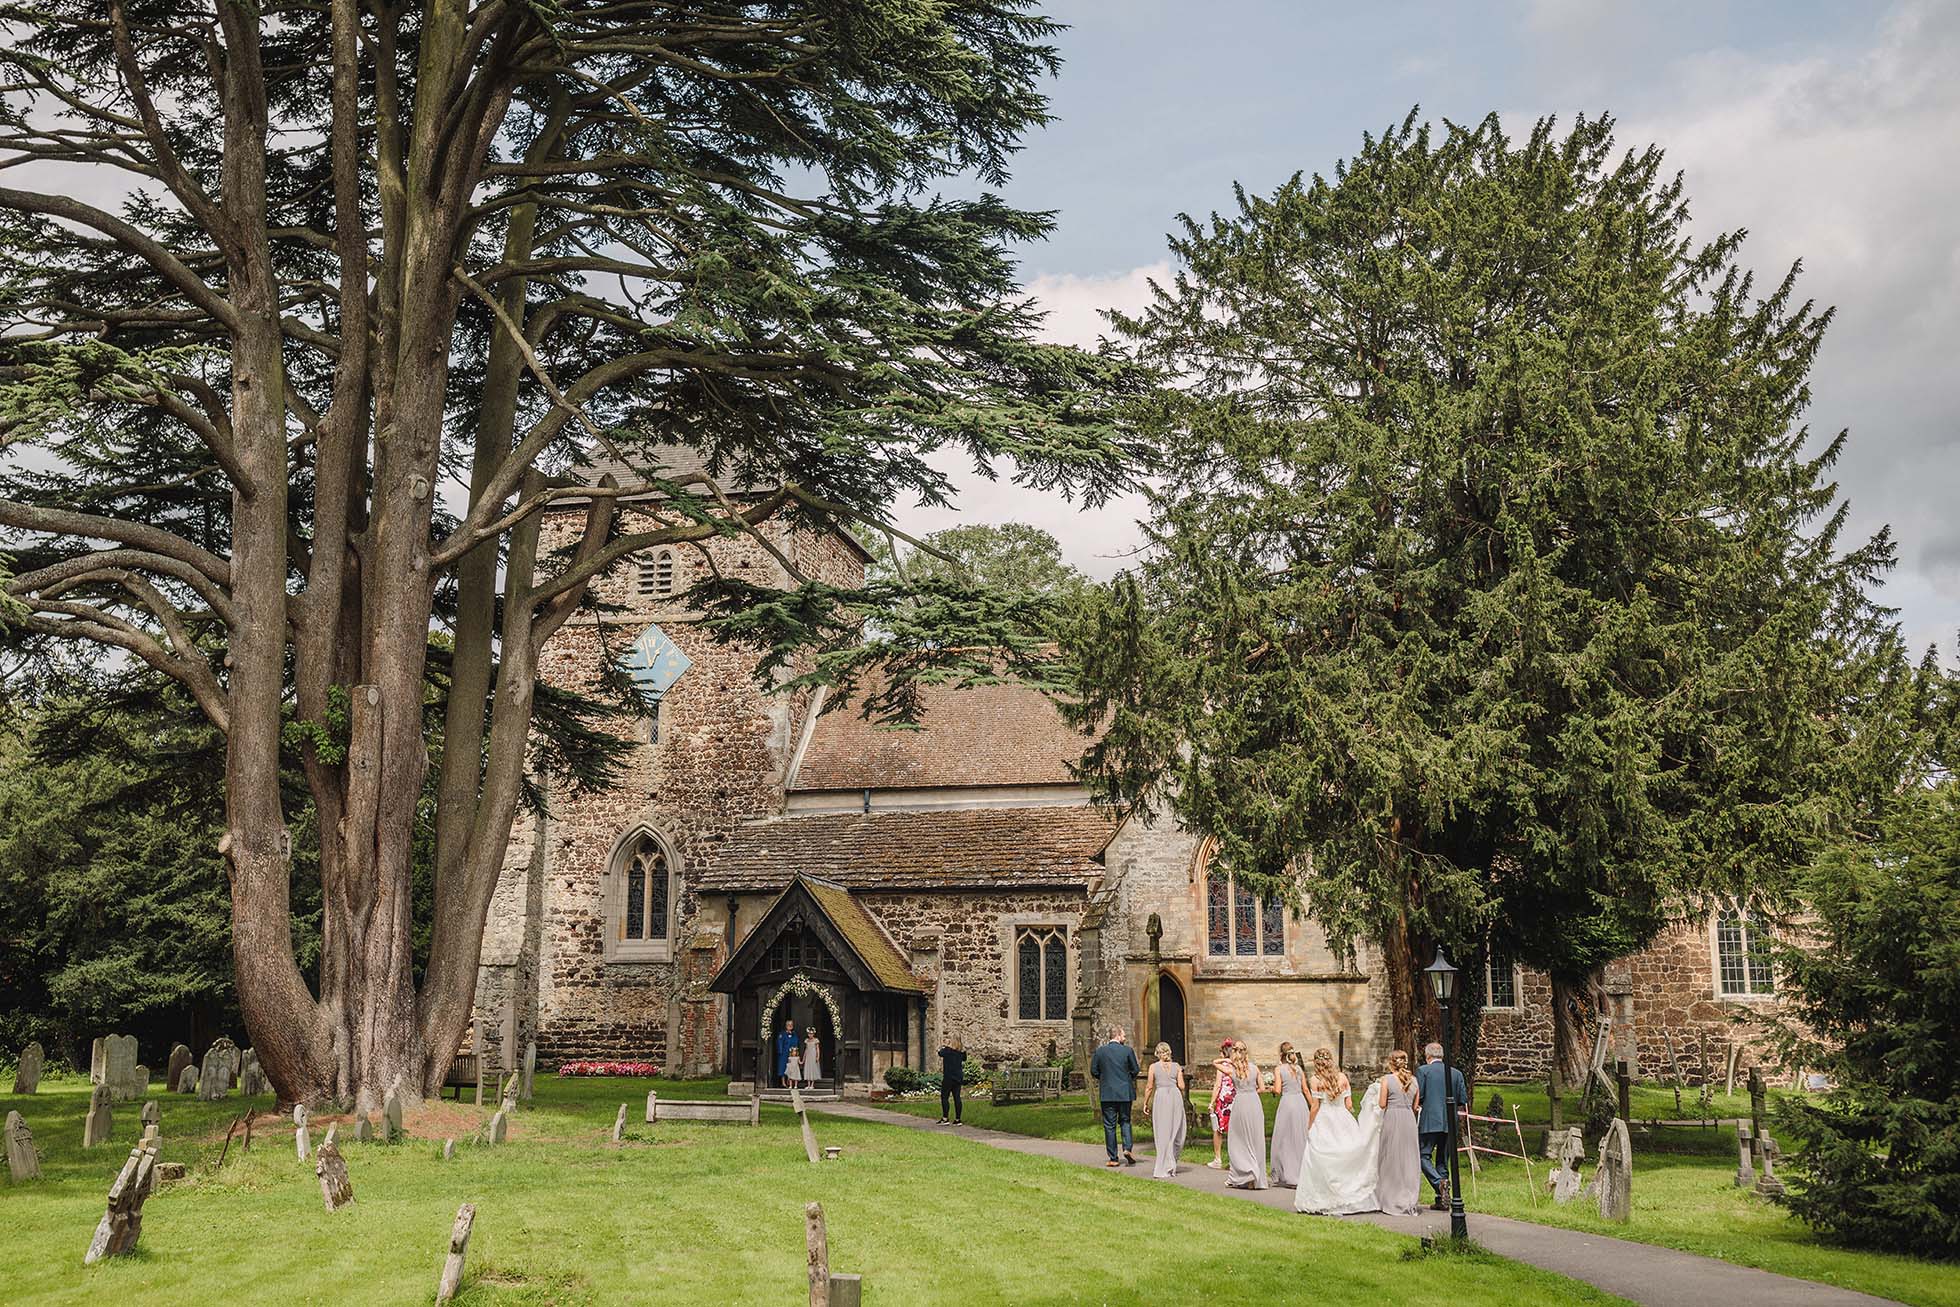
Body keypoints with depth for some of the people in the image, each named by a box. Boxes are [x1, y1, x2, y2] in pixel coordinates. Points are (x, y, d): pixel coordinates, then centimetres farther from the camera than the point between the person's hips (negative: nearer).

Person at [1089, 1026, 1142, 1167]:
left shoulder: (1100, 1051, -1)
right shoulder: (1128, 1050, -5)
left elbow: (1093, 1072, 2)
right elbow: (1136, 1071, -1)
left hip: (1107, 1093, 0)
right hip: (1125, 1092, 0)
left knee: (1109, 1125, 5)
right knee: (1125, 1121, 15)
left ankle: (1113, 1158, 5)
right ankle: (1128, 1147, -6)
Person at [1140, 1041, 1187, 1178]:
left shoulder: (1153, 1067, 4)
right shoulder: (1176, 1066, 8)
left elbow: (1150, 1087, 2)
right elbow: (1181, 1086, 3)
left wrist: (1146, 1103, 10)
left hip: (1160, 1096, -2)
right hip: (1175, 1096, 2)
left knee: (1163, 1133, 1)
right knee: (1175, 1133, 12)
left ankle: (1164, 1169, -2)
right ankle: (1171, 1166, 16)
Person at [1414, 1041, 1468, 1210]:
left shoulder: (1422, 1070, -3)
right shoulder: (1456, 1073, 10)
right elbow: (1463, 1099, 8)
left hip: (1429, 1122, -5)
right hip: (1449, 1123, 5)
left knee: (1424, 1156, 1)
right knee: (1443, 1160, 12)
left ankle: (1440, 1183, -23)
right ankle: (1441, 1200, 11)